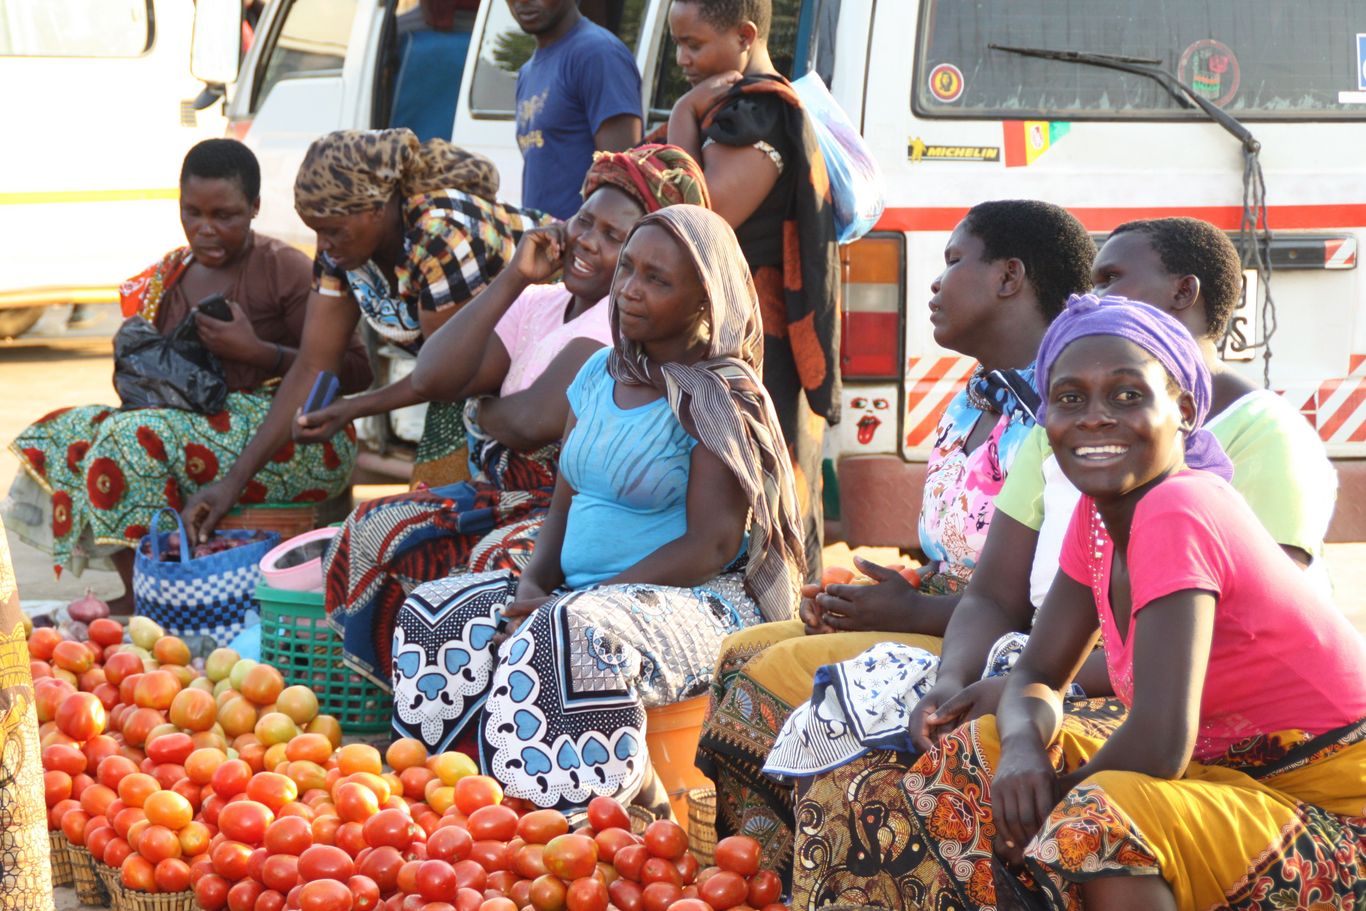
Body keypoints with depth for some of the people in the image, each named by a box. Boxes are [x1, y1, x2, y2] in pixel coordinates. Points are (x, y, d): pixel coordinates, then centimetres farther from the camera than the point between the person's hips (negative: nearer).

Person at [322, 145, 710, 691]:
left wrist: (480, 409, 1)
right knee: (374, 531, -10)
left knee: (502, 563, -36)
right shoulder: (538, 305, 12)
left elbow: (535, 422, -22)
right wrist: (513, 279, -4)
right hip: (508, 497, 8)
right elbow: (432, 379, -3)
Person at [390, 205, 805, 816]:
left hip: (698, 603, -7)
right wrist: (534, 583, -5)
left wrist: (577, 599, -21)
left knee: (576, 634, -38)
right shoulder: (600, 374, 14)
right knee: (436, 617, -13)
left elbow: (711, 545, -16)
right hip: (580, 592, 8)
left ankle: (643, 809, -22)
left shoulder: (720, 397, -9)